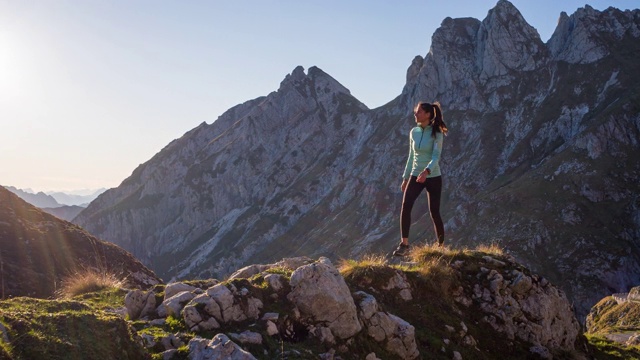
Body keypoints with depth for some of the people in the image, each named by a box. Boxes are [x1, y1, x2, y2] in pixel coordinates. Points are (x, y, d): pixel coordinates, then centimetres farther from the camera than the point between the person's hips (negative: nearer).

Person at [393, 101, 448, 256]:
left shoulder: (436, 133, -11)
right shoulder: (414, 132, 4)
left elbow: (436, 156, -22)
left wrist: (427, 171, -41)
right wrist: (405, 177, 15)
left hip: (433, 177, -4)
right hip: (415, 176, 4)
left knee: (434, 213, 2)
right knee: (405, 206, -17)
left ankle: (441, 245, 24)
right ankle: (404, 244, -16)